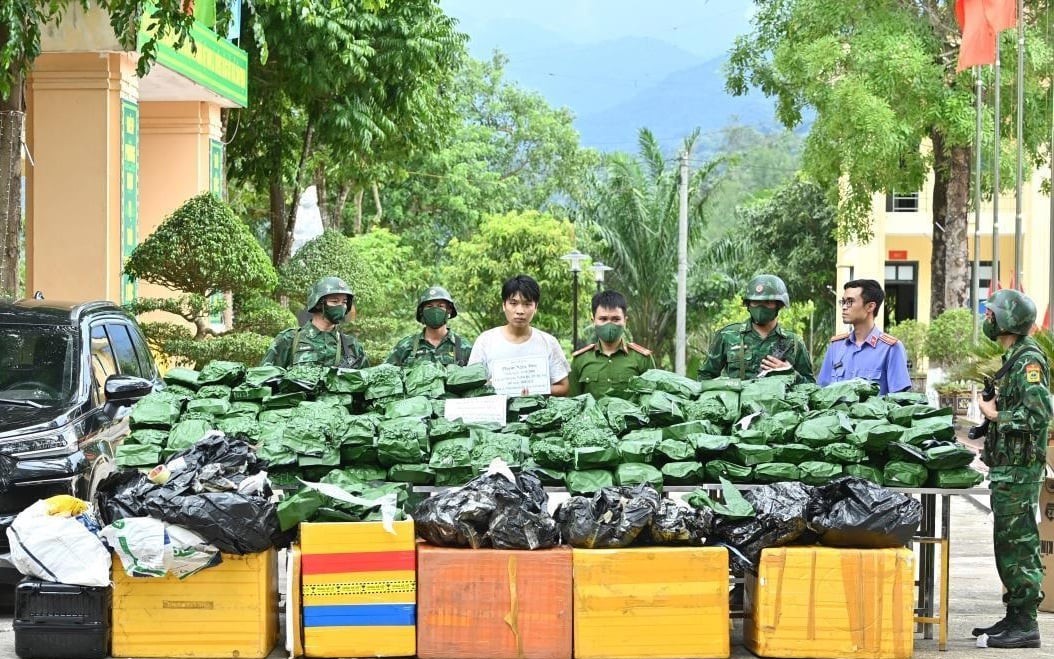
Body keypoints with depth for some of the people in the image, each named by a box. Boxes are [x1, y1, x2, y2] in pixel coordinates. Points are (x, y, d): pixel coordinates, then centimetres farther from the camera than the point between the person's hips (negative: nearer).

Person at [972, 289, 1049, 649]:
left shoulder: (1029, 360, -14)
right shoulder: (1013, 359, 18)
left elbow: (1038, 413, -24)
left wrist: (995, 415, -15)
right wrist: (993, 407, 12)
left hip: (1019, 469, -10)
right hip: (1006, 467, 10)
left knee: (1018, 545, -9)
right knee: (1009, 544, 14)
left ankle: (1025, 626, -7)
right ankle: (1015, 617, 20)